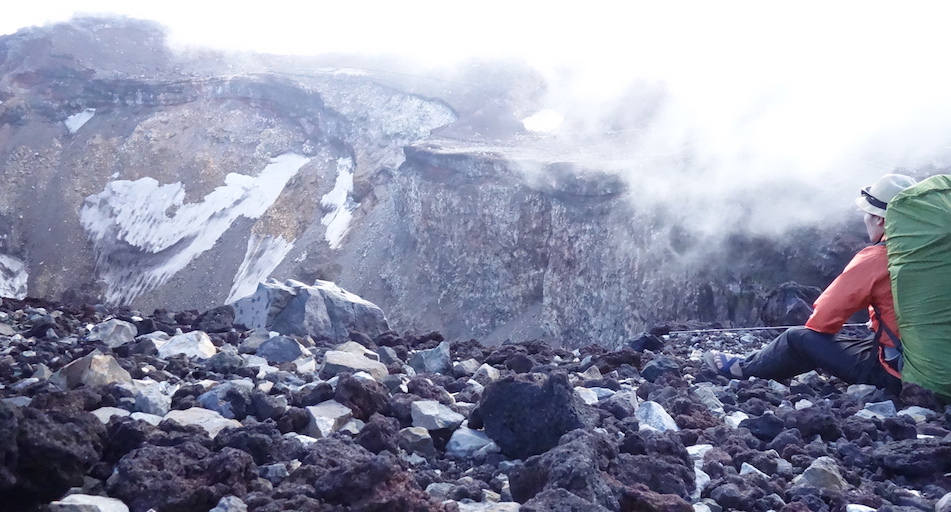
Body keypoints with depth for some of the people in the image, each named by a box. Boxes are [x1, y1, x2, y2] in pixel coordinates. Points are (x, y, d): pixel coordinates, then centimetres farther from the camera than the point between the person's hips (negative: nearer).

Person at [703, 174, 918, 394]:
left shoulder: (874, 259, -16)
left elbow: (823, 318, -11)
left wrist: (814, 330, 8)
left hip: (892, 372, -8)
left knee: (799, 338, 4)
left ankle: (744, 368, 25)